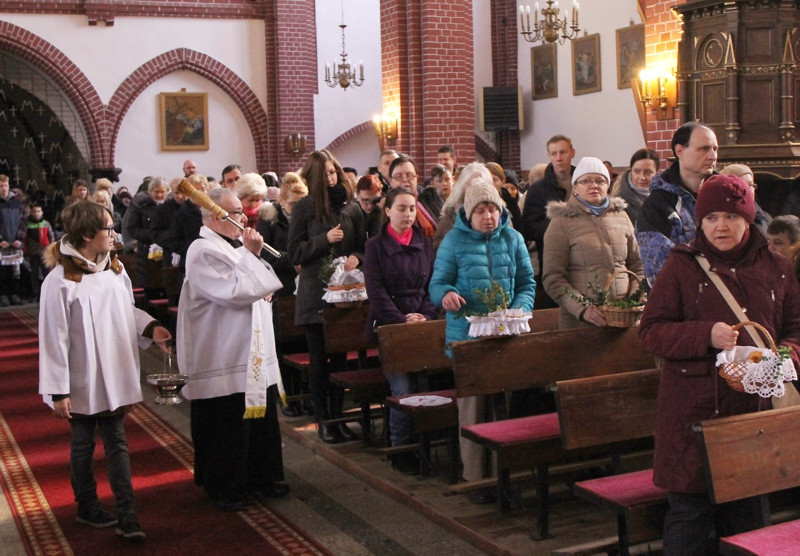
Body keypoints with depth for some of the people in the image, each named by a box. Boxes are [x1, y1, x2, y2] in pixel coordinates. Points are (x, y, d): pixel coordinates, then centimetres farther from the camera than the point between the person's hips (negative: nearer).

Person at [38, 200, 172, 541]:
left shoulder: (115, 269, 0)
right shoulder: (60, 280, -19)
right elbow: (54, 338, -17)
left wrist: (150, 327, -6)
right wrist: (58, 391, -16)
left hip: (114, 376, 5)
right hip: (82, 382, -5)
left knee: (117, 442, 8)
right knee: (83, 445, 13)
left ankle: (126, 515, 12)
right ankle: (87, 507, 31)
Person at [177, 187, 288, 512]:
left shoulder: (237, 245, 12)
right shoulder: (204, 252, -16)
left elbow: (263, 287, 17)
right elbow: (237, 292, -24)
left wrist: (255, 255, 1)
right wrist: (250, 254, -15)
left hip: (255, 357, 9)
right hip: (224, 361, -9)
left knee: (261, 420, 16)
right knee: (226, 427, 2)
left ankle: (261, 476, 30)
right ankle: (223, 488, 17)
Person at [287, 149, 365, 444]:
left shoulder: (350, 207, 6)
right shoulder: (304, 207, -2)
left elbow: (362, 246, 15)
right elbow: (294, 252, -5)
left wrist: (356, 257, -7)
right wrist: (325, 239, -16)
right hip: (315, 293, -3)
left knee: (340, 356, 8)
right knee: (319, 358, 4)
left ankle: (338, 416, 18)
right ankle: (322, 419, 13)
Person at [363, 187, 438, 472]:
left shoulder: (425, 244, 12)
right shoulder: (376, 246, 1)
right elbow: (377, 291, -6)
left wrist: (426, 316, -8)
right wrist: (402, 320, -14)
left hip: (423, 327, 3)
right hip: (389, 328, -3)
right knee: (402, 390, -11)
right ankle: (401, 450, 3)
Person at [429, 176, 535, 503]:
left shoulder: (513, 239, 8)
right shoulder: (455, 240, 1)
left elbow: (527, 283, 9)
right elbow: (438, 283, -1)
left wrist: (519, 309, -11)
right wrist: (447, 295, -25)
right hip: (467, 336, -2)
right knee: (472, 406, 1)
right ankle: (476, 478, 10)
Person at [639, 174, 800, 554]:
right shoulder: (682, 265, 1)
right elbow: (651, 331, -3)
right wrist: (706, 335, -18)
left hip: (755, 403, 3)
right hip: (693, 406, -3)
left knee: (746, 510, 11)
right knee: (690, 509, 2)